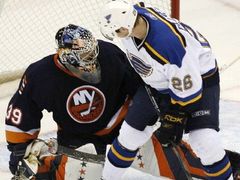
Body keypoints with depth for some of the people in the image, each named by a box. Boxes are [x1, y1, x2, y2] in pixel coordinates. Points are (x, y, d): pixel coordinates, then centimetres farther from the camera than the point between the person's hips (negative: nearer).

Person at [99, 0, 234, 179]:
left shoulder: (169, 45, -42)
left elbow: (186, 92, -29)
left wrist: (173, 121, -18)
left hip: (199, 77, -7)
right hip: (161, 80, 7)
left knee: (205, 142, -21)